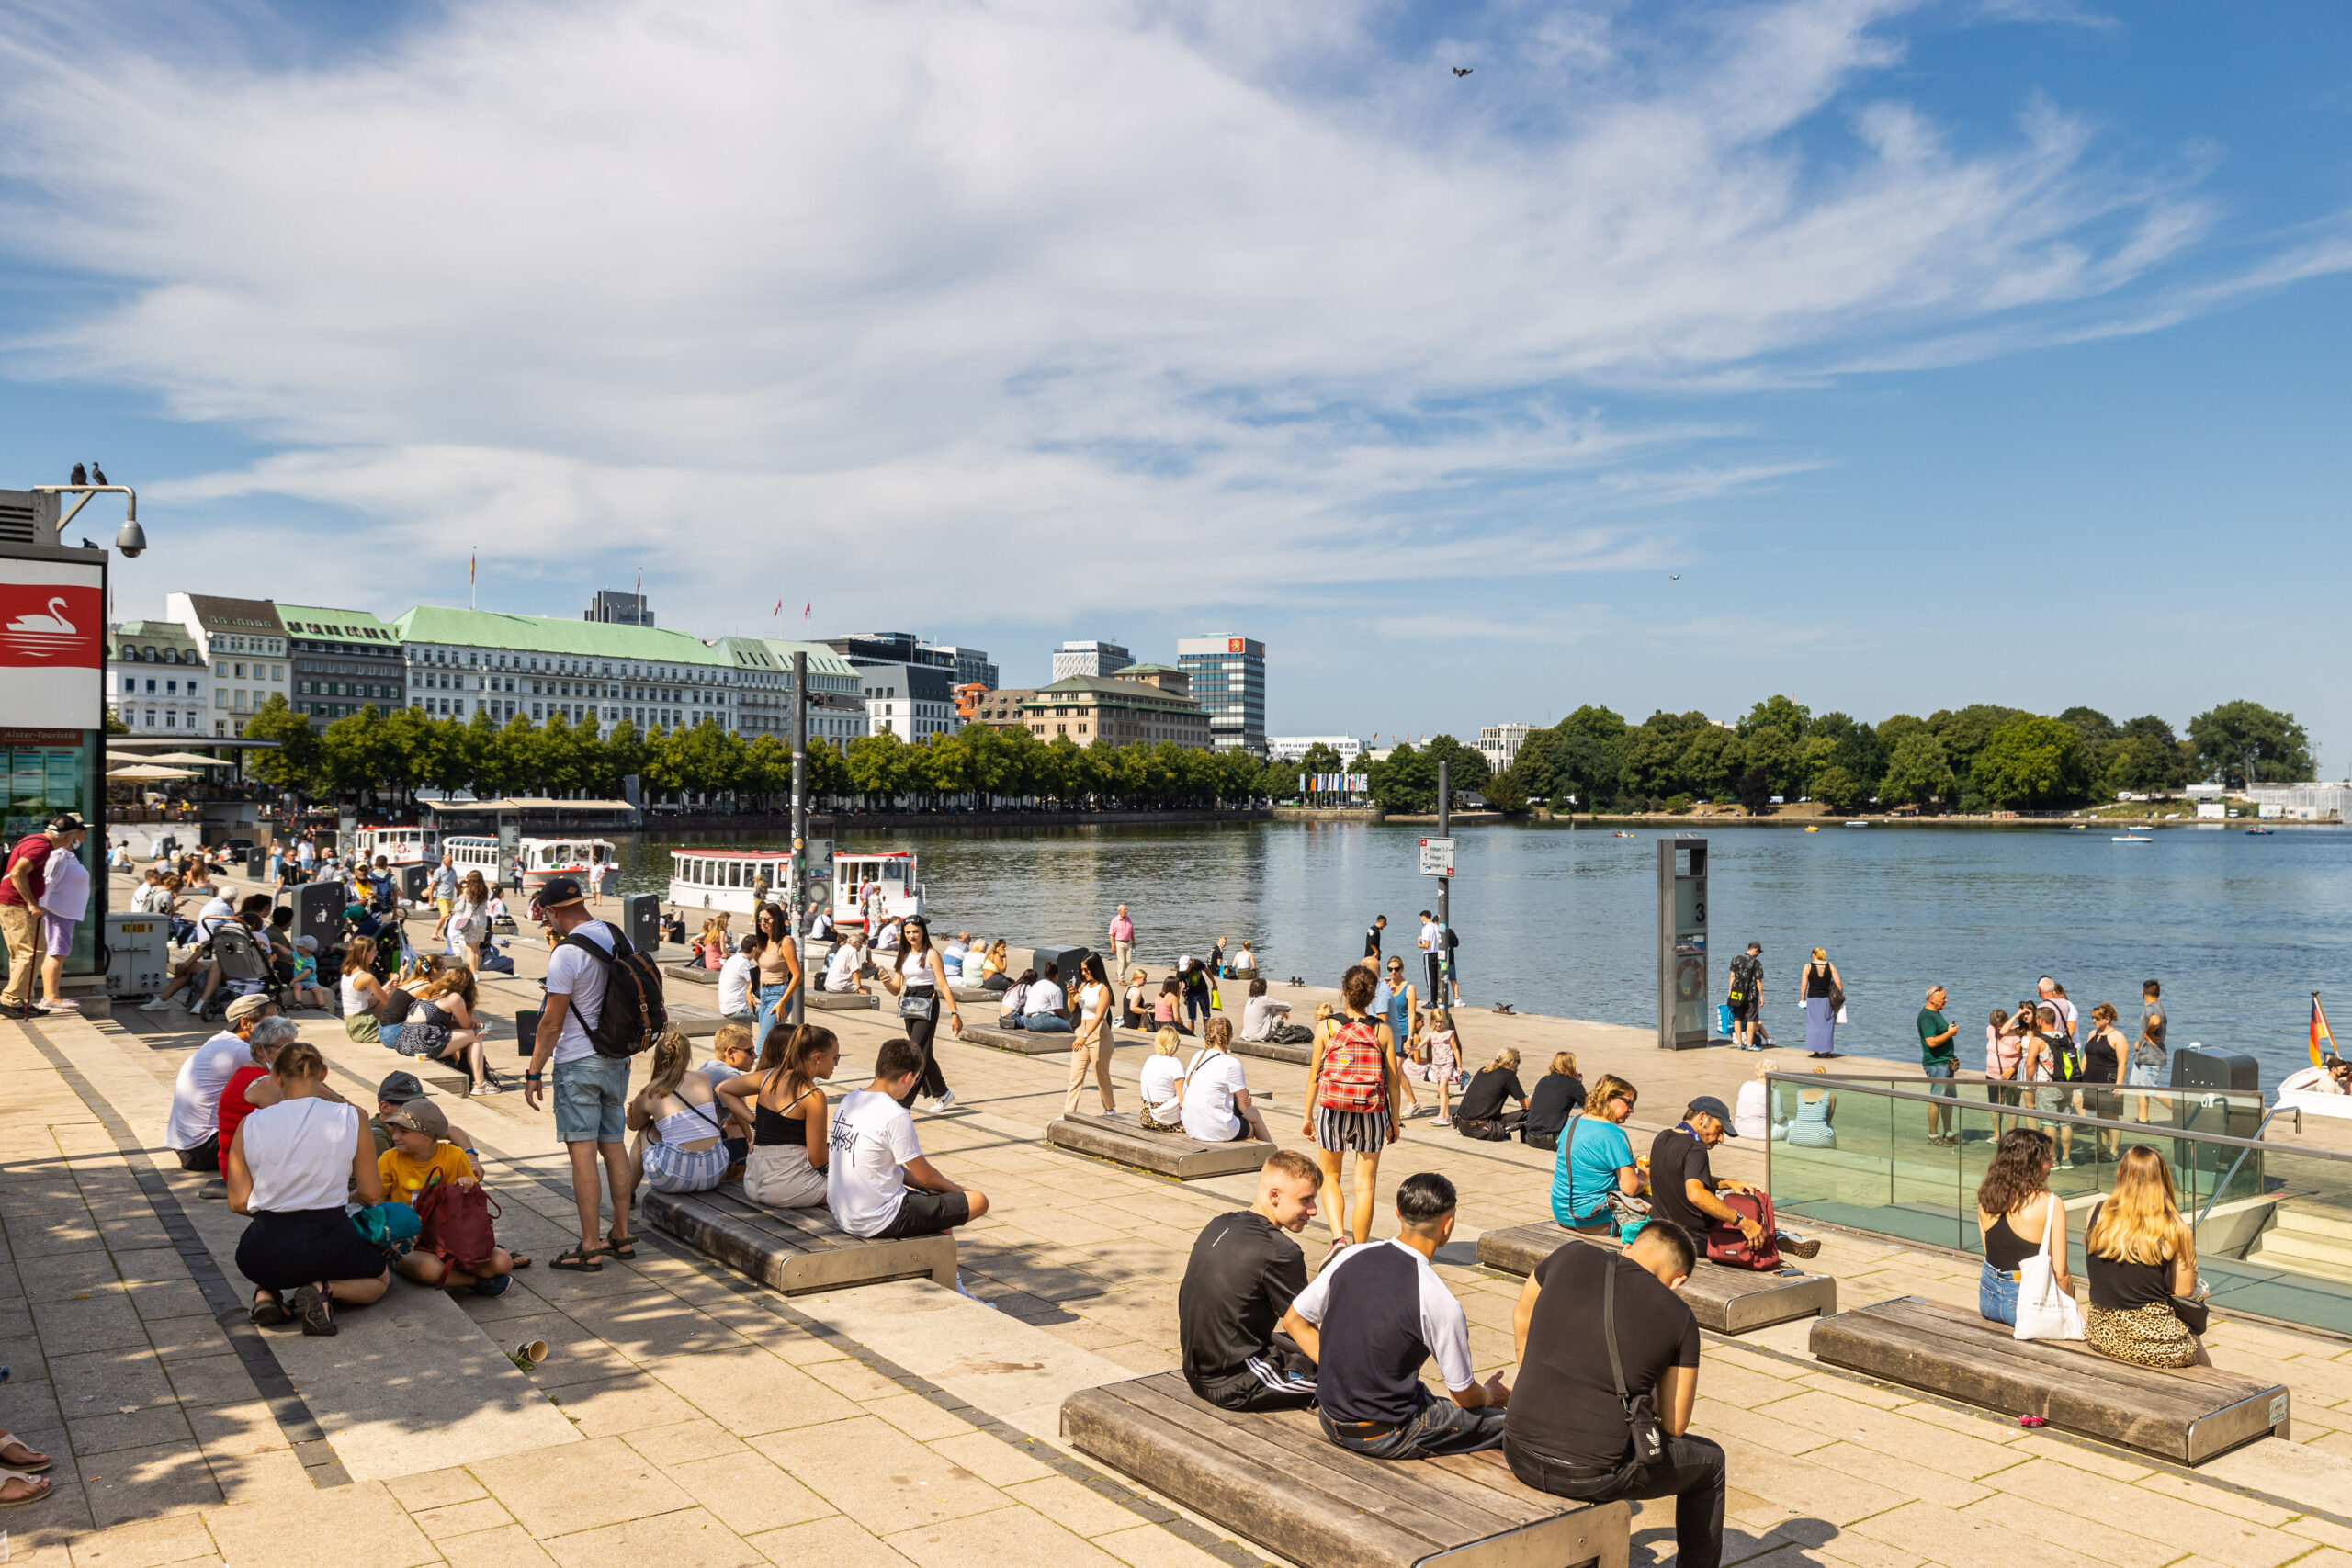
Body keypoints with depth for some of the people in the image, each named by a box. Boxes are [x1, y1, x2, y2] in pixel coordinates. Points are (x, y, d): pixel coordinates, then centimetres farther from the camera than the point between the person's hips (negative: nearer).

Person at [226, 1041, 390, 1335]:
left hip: (264, 1253, 3)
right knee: (380, 1279, 29)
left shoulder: (250, 1125, -1)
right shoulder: (351, 1118, -5)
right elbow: (372, 1194, 1)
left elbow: (238, 1203, 1)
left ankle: (265, 1292, 8)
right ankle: (325, 1290, -3)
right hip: (327, 1242, -3)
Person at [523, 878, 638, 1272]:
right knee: (614, 1146, 13)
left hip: (578, 1064, -8)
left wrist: (534, 1072, -7)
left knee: (582, 1151, -4)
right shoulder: (618, 937, 5)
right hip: (618, 1059, 8)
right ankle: (621, 1236, 21)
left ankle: (591, 1248, -2)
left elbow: (552, 1021, -16)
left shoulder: (567, 952, -18)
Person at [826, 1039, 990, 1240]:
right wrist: (957, 1189, 11)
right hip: (878, 1223, -9)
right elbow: (925, 1176, -9)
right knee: (978, 1202, -8)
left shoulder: (849, 1100, 6)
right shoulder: (896, 1116, -19)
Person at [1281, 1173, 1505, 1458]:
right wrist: (1490, 1395, 17)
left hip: (1331, 1423, 7)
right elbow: (1465, 1397, -6)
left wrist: (1341, 1371, 11)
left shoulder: (1349, 1258, -5)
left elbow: (1293, 1321, 7)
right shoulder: (1440, 1303, -20)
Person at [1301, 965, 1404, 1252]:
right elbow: (1394, 1080, 1)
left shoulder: (1326, 1027, -5)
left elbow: (1314, 1075, -1)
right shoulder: (1383, 1031, -2)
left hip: (1333, 1111, 0)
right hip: (1372, 1113, 0)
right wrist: (1394, 1121, 12)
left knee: (1330, 1176, 18)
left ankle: (1338, 1238, -1)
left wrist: (1308, 1116, 10)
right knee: (1365, 1183, 11)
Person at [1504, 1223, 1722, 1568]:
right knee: (1710, 1461, 23)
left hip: (1520, 1457, 4)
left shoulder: (1572, 1257, 3)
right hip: (1595, 1477, -3)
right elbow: (1675, 1426, 4)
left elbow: (1521, 1318, 20)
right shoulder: (1679, 1317, -2)